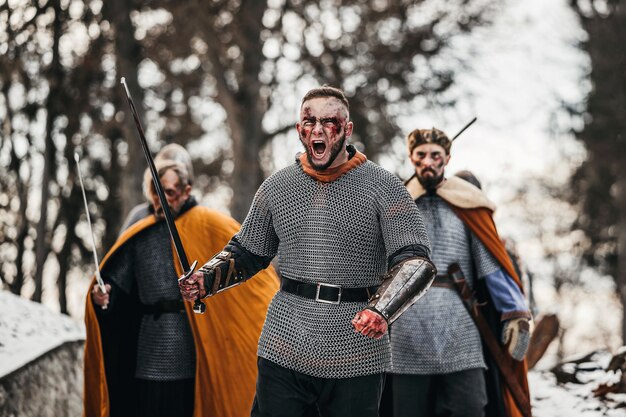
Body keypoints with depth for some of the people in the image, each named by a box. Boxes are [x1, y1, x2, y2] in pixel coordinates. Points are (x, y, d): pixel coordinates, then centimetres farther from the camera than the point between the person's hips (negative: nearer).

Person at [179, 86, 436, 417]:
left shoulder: (382, 187, -1)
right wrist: (205, 279, 1)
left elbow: (416, 261, -8)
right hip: (284, 351, 3)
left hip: (355, 358, -2)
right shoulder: (276, 188, 10)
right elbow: (246, 253, 21)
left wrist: (382, 311, -25)